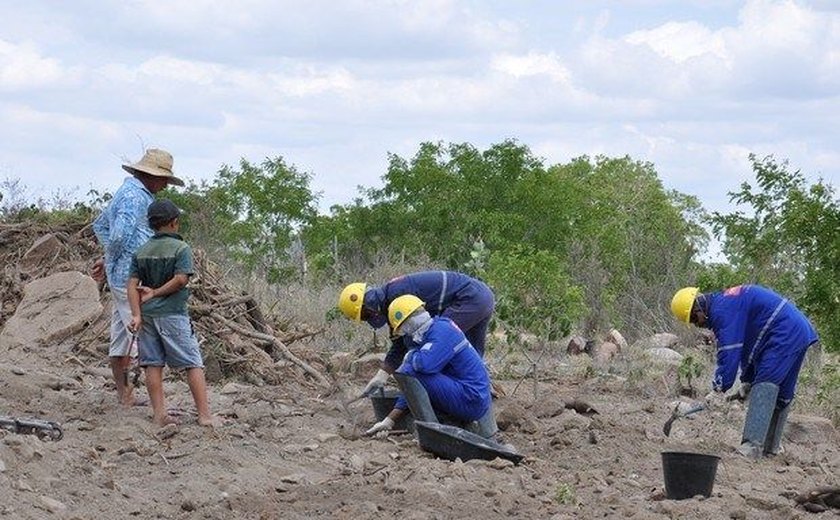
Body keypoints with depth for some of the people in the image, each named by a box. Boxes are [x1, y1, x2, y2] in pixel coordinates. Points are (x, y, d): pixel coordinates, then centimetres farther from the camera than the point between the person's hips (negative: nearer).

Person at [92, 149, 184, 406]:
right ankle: (129, 392, -12)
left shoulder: (127, 192, 18)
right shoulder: (134, 196, -15)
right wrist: (110, 261, -10)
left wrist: (108, 261, 20)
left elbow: (99, 225, 29)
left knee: (121, 335, 12)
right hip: (132, 276, -10)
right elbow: (120, 234, -27)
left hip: (121, 277, 10)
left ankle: (122, 391, 16)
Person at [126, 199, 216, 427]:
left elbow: (132, 284, 1)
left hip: (147, 314, 5)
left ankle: (159, 414, 5)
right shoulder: (180, 248, -5)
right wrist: (156, 293, -5)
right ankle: (204, 415, -5)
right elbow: (181, 278, -16)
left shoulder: (141, 252, 9)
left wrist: (136, 314, -4)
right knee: (193, 364, -1)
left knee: (153, 364, 7)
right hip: (172, 313, -5)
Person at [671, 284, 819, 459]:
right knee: (782, 394, 13)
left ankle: (752, 445, -29)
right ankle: (771, 447, 18)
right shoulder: (728, 302, 20)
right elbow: (747, 346, 26)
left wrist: (718, 389, -16)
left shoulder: (722, 310, -14)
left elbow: (729, 352, -19)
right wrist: (747, 380, 23)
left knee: (764, 386, -18)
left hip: (784, 335, -11)